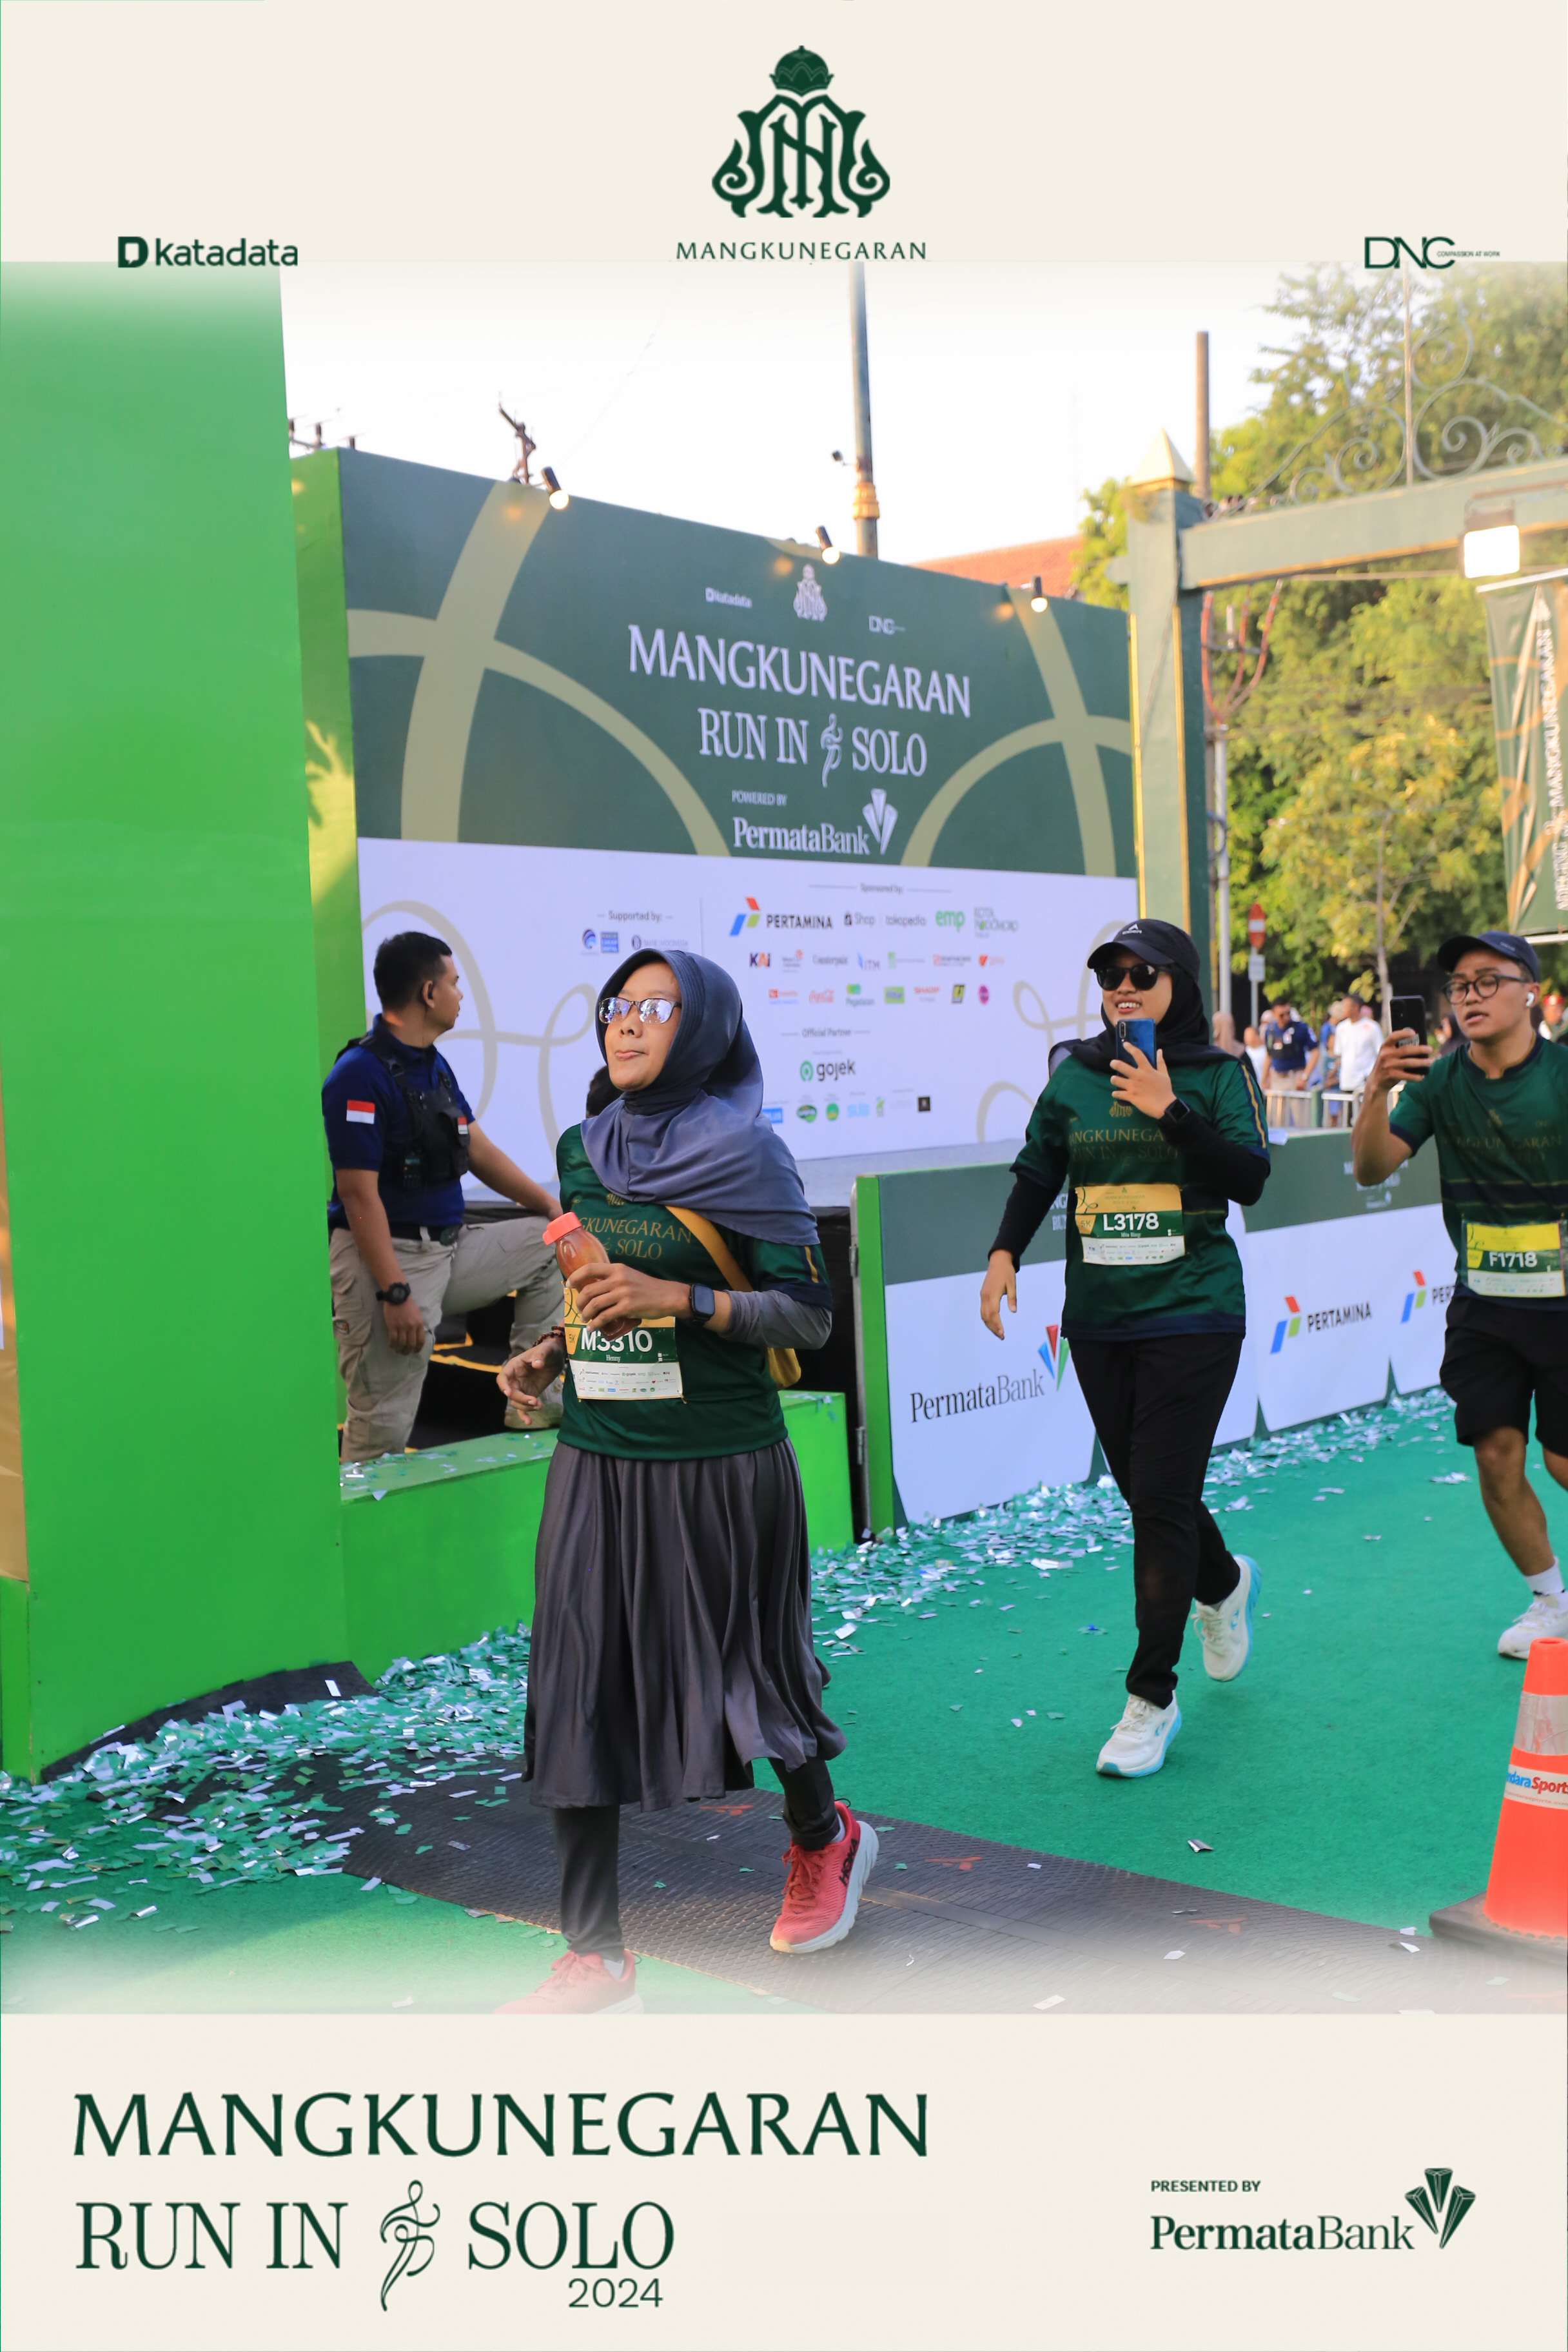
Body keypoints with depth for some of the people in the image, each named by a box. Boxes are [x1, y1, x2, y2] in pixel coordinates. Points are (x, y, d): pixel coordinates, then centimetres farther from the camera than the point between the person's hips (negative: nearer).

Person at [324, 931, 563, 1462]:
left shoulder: (435, 1065, 11)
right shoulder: (360, 1075, -17)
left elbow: (477, 1148, 19)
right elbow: (359, 1194, -21)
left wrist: (552, 1206, 15)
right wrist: (395, 1295, -25)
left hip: (448, 1248, 9)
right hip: (387, 1257, -9)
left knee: (552, 1242, 14)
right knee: (383, 1429, -8)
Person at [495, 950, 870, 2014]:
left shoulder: (744, 1154, -9)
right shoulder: (584, 1152, 8)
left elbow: (811, 1314, -11)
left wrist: (679, 1298, -22)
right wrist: (551, 1352, 4)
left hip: (721, 1461, -5)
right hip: (597, 1458, 5)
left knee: (743, 1669, 9)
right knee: (578, 1691, 1)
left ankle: (823, 1838, 40)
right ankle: (595, 1955, 11)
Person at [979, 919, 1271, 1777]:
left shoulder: (1218, 1074, -2)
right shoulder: (1077, 1075, 7)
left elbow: (1250, 1178, -13)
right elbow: (1037, 1170, 15)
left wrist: (1169, 1111, -20)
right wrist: (1005, 1251, 2)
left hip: (1191, 1315, -4)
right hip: (1098, 1320, 4)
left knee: (1162, 1497, -8)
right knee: (1143, 1490, 13)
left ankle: (1151, 1698, 3)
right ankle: (1225, 1585, 45)